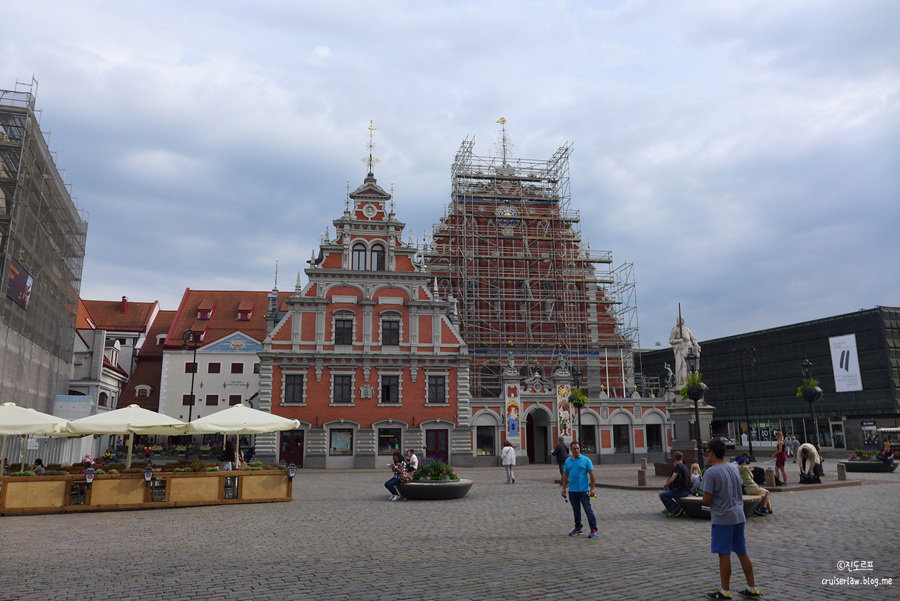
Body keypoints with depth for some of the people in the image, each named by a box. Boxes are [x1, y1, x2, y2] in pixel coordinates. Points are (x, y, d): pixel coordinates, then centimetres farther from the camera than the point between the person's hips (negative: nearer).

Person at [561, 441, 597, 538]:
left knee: (588, 510, -4)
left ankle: (594, 529, 2)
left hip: (583, 490, -4)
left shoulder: (586, 460, -3)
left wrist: (592, 488, -10)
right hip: (572, 491, 4)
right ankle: (578, 528, 23)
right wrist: (564, 488, 8)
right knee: (576, 510, 12)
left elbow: (591, 475, -5)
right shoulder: (568, 461, 9)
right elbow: (565, 476, 13)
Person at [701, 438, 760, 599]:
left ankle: (725, 592, 9)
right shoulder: (734, 468, 7)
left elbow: (707, 499, -18)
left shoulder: (711, 472, -16)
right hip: (739, 516, 7)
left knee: (724, 555, 1)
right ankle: (752, 589, 22)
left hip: (722, 519, -7)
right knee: (742, 553, 15)